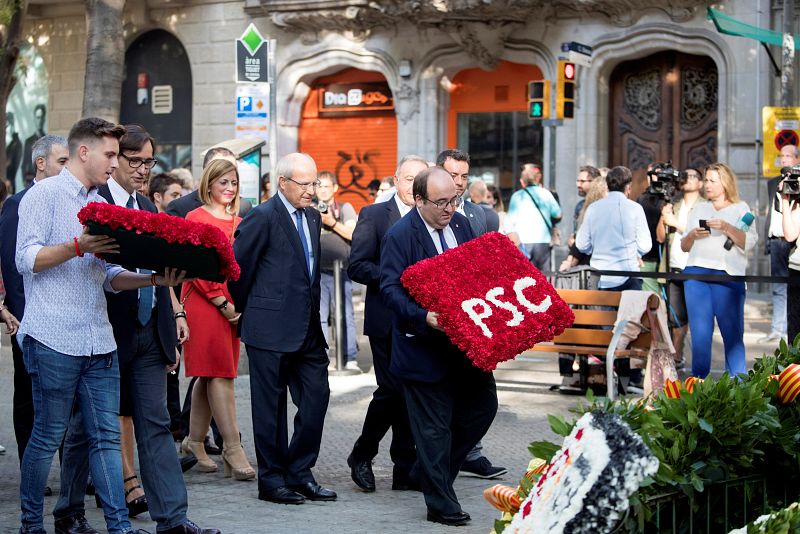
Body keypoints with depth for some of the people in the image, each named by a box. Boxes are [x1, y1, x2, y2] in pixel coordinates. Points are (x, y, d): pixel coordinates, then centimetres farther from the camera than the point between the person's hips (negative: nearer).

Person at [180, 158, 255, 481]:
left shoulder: (238, 221, 15)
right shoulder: (196, 218, -4)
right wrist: (222, 303, -13)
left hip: (233, 306, 6)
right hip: (205, 305, -6)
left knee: (210, 375, 11)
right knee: (221, 375, -9)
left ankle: (195, 442, 21)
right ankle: (234, 450, -9)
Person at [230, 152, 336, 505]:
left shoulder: (313, 217, 13)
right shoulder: (262, 217, -11)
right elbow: (238, 268, -7)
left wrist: (313, 312, 16)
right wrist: (246, 310, 4)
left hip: (308, 327, 7)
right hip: (271, 328, -7)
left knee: (317, 397, 5)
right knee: (271, 406, 3)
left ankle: (299, 474, 17)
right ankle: (271, 480, 13)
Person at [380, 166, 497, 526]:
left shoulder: (460, 224, 8)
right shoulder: (400, 236, -13)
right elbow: (390, 289, -18)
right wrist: (423, 317, -32)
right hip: (425, 345, -7)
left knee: (483, 405, 12)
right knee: (434, 426, 1)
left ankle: (434, 471, 29)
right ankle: (441, 504, 12)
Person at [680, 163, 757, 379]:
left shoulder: (740, 209, 9)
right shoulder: (699, 209, 20)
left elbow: (749, 242, -4)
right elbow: (684, 246, 19)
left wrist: (726, 228, -16)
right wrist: (692, 235, -1)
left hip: (727, 275, -3)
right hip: (696, 274, 3)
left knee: (732, 332, -5)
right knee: (699, 332, 1)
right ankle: (698, 381, 4)